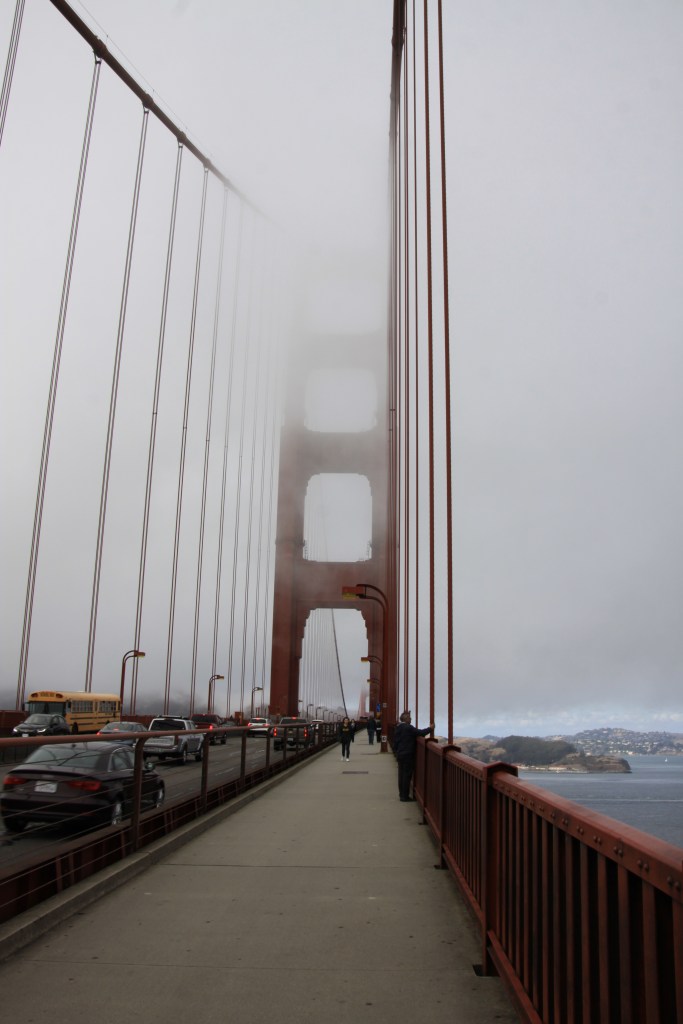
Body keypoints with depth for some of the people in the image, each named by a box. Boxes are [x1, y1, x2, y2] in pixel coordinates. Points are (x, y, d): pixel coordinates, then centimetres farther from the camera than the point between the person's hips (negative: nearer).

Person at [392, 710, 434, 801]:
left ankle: (402, 794, 23)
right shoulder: (409, 728, -18)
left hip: (399, 754, 8)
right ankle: (405, 796, 1)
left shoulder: (397, 728, 7)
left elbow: (395, 742, 12)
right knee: (407, 775, -2)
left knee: (401, 774, 15)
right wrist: (430, 728, -4)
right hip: (408, 755, -8)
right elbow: (420, 732, -17)